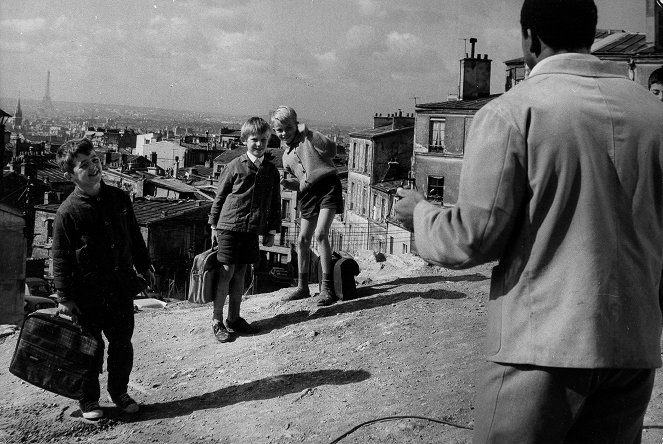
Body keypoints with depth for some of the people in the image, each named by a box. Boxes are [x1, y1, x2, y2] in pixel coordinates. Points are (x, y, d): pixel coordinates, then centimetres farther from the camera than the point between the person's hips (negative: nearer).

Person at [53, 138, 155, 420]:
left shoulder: (119, 198, 1)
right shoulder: (68, 212, -13)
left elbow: (134, 237, 14)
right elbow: (60, 259, -10)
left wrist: (144, 266, 19)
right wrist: (64, 298, -11)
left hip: (121, 288, 4)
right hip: (87, 294, -4)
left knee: (122, 344, 14)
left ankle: (119, 391, 35)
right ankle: (89, 399, 29)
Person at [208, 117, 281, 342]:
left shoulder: (271, 171, 6)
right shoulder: (235, 166, -4)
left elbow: (274, 203, 13)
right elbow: (219, 196, 2)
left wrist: (271, 231, 12)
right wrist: (214, 225, 3)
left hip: (252, 230, 4)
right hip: (229, 227, -4)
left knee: (240, 273, 12)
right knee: (226, 272, -3)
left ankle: (234, 318, 22)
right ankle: (217, 320, 7)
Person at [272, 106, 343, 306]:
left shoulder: (308, 139, 0)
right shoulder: (286, 156, 18)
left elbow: (331, 151, -16)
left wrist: (310, 134, -21)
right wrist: (287, 183, 0)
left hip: (328, 185, -7)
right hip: (307, 194, 7)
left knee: (320, 234, -19)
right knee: (303, 240, 8)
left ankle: (327, 287, -15)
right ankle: (302, 287, 24)